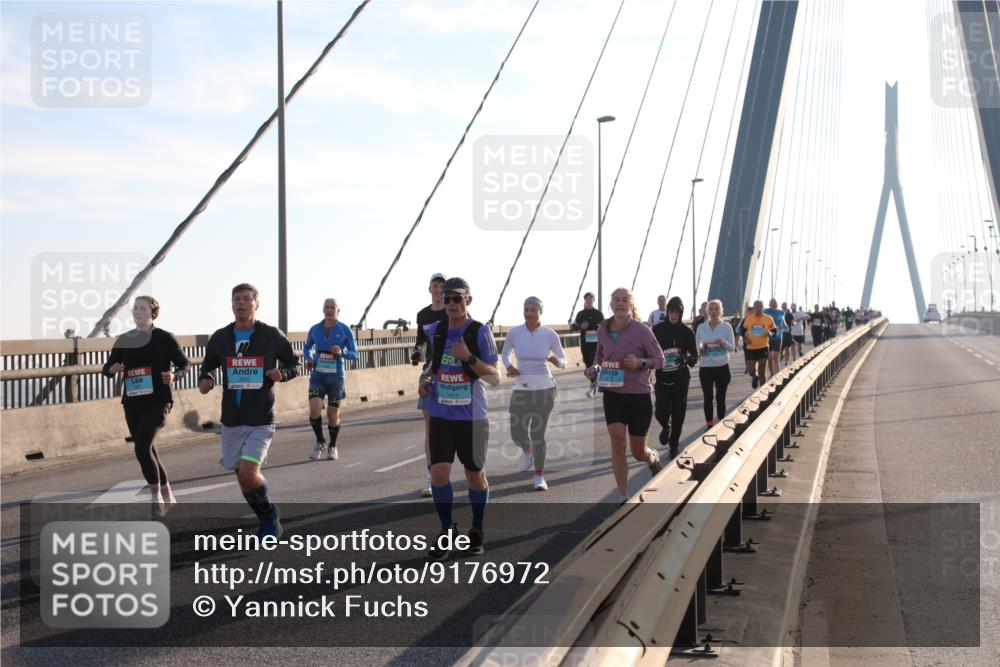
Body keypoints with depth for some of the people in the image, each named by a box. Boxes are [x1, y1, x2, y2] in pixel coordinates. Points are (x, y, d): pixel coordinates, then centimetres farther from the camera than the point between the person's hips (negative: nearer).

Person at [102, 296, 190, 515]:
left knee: (142, 448, -20)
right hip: (132, 403, 5)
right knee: (148, 451, 12)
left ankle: (156, 495, -3)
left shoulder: (164, 338, -3)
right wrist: (112, 369, -12)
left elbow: (184, 363, 2)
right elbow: (106, 368, 12)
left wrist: (174, 376, -19)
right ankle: (168, 496, 29)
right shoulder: (124, 340, 9)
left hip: (157, 401, -5)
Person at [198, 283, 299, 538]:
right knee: (243, 476, 10)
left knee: (248, 473, -20)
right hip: (231, 421, 4)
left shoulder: (273, 336, -5)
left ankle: (270, 519, 4)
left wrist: (282, 374, -15)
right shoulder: (219, 338, 2)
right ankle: (269, 522, 31)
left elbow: (294, 365, 6)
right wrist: (205, 381, -7)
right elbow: (207, 367, 15)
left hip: (261, 421, -4)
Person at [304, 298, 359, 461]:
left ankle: (333, 447, 27)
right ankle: (319, 442, 6)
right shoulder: (315, 329, 4)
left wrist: (341, 352, -21)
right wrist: (309, 359, -2)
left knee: (333, 414, 3)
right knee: (314, 409, -18)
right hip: (317, 376, 1)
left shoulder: (345, 330, -2)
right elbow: (307, 348, 20)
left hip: (336, 376, -1)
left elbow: (355, 355, -1)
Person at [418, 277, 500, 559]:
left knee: (475, 475, 7)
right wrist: (426, 380, 3)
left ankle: (476, 532, 25)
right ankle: (446, 529, 11)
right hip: (440, 415, 3)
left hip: (472, 416, -2)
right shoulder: (434, 331, 5)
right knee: (439, 473, -8)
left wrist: (469, 358, -21)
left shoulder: (480, 332, -7)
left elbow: (495, 378, -8)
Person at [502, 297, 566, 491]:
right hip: (521, 389, 2)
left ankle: (539, 477, 14)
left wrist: (556, 360, -22)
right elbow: (505, 353, 13)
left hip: (544, 388, -1)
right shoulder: (514, 333, -5)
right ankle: (527, 450, 38)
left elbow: (563, 363, 2)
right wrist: (509, 367, -9)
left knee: (538, 434, -5)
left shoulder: (551, 335, -7)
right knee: (518, 436, 0)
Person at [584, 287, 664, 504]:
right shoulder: (603, 330, 0)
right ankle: (623, 497, -4)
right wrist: (595, 367, -2)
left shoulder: (641, 331, -11)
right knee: (617, 440, -14)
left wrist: (640, 363, -22)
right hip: (612, 394, 2)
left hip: (639, 395, -2)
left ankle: (654, 458, 46)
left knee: (638, 451, 7)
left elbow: (659, 360, -4)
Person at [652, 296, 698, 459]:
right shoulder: (657, 329, -2)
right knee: (661, 413, -7)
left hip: (680, 379, 1)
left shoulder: (687, 332, -1)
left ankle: (674, 445, 23)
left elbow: (694, 356, 0)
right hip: (662, 378, 0)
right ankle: (666, 427, 30)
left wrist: (686, 359, -20)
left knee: (678, 413, 4)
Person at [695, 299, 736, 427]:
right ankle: (709, 426, 11)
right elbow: (696, 345, 8)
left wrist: (723, 343, -21)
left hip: (722, 367, 0)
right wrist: (701, 348, -14)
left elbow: (732, 347, -1)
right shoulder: (701, 327, 0)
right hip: (705, 367, 1)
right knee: (708, 398, 3)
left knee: (720, 398, 7)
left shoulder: (727, 327, -3)